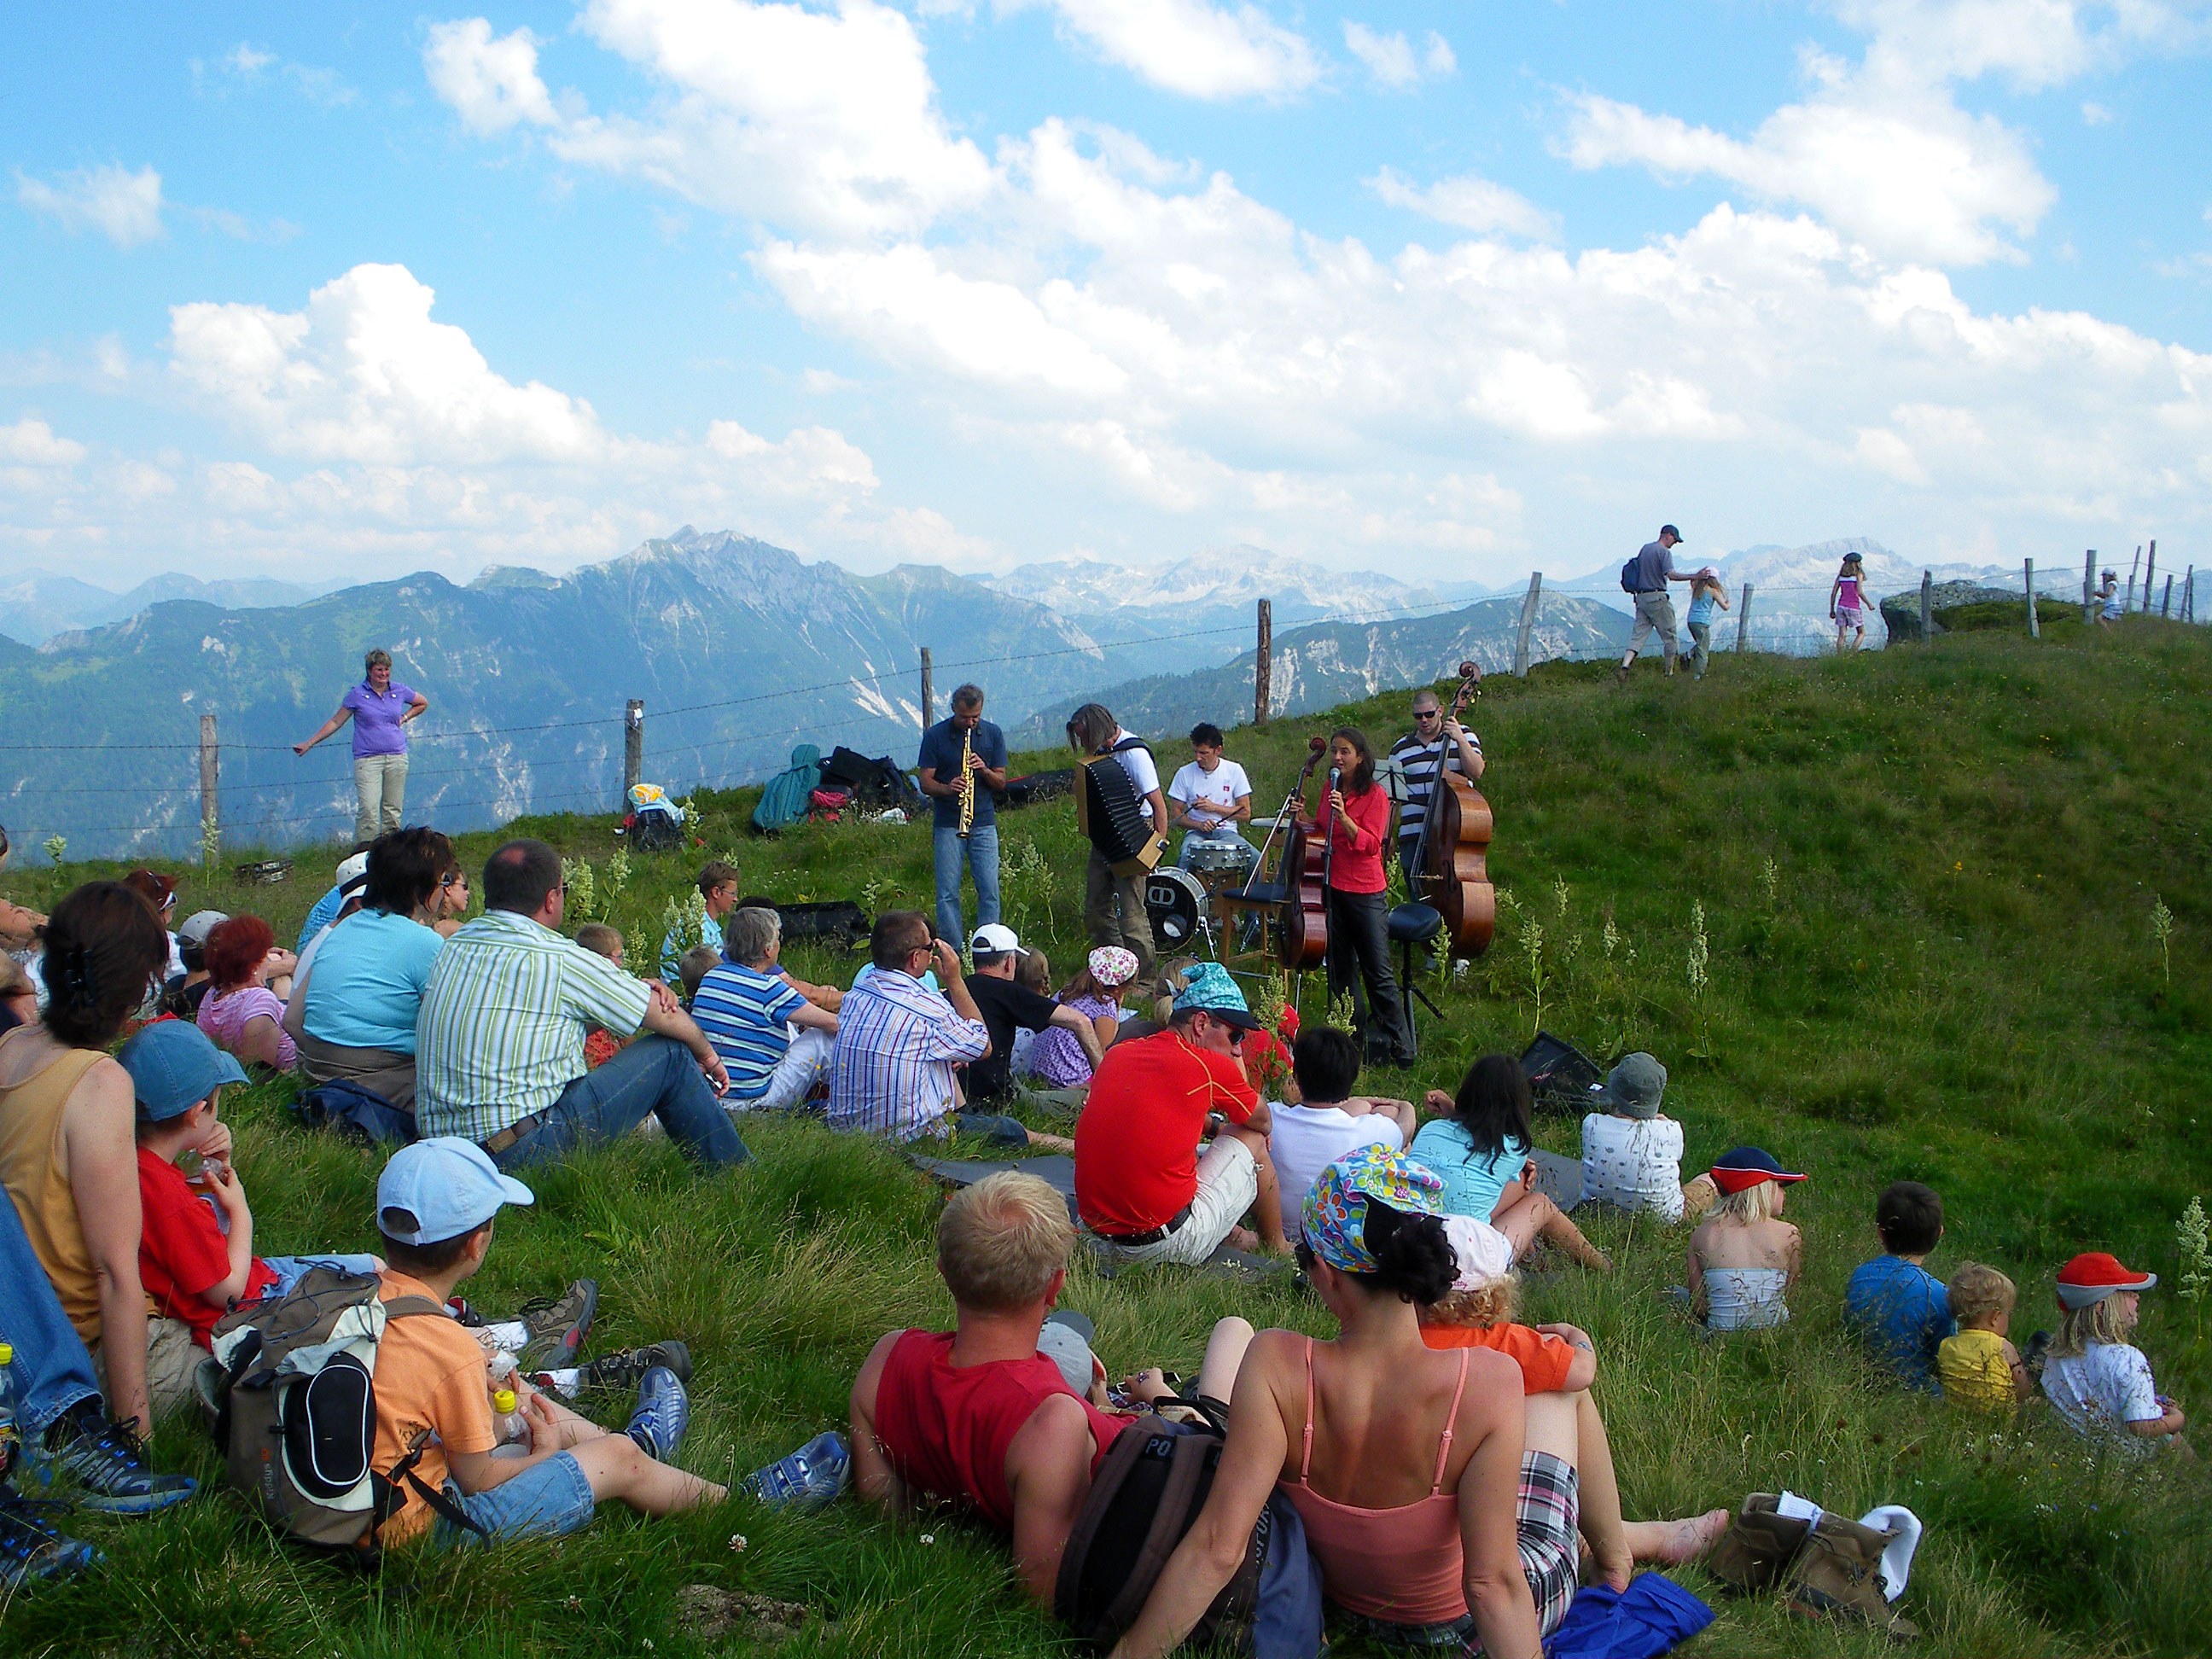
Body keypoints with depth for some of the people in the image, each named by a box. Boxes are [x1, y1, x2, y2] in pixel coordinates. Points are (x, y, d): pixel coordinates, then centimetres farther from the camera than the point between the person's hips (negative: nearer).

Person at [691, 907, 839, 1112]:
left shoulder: (710, 977, 5)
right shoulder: (768, 988, -18)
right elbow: (831, 1023, -11)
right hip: (753, 1101, -8)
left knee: (787, 1024, 26)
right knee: (825, 1036, 2)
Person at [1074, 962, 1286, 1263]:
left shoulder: (1116, 1055, 8)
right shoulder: (1211, 1066, -9)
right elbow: (1263, 1122, 12)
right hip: (1172, 1246, -6)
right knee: (1251, 1139, 16)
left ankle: (1230, 1235, 29)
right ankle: (1277, 1249, 31)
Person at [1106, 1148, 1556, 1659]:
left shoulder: (1276, 1365, -31)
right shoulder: (1489, 1382, -34)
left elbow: (1217, 1548, -32)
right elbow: (1493, 1582, -32)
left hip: (1349, 1610, 2)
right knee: (1552, 1388, 24)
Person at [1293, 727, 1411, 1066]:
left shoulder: (1375, 794, -9)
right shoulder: (1331, 789, 10)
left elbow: (1370, 844, -18)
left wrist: (1343, 816, -29)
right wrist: (1305, 819, 2)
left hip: (1366, 894, -6)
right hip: (1333, 888, 6)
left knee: (1378, 973, -6)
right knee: (1341, 970, 11)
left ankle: (1399, 1047, 1)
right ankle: (1353, 1040, 21)